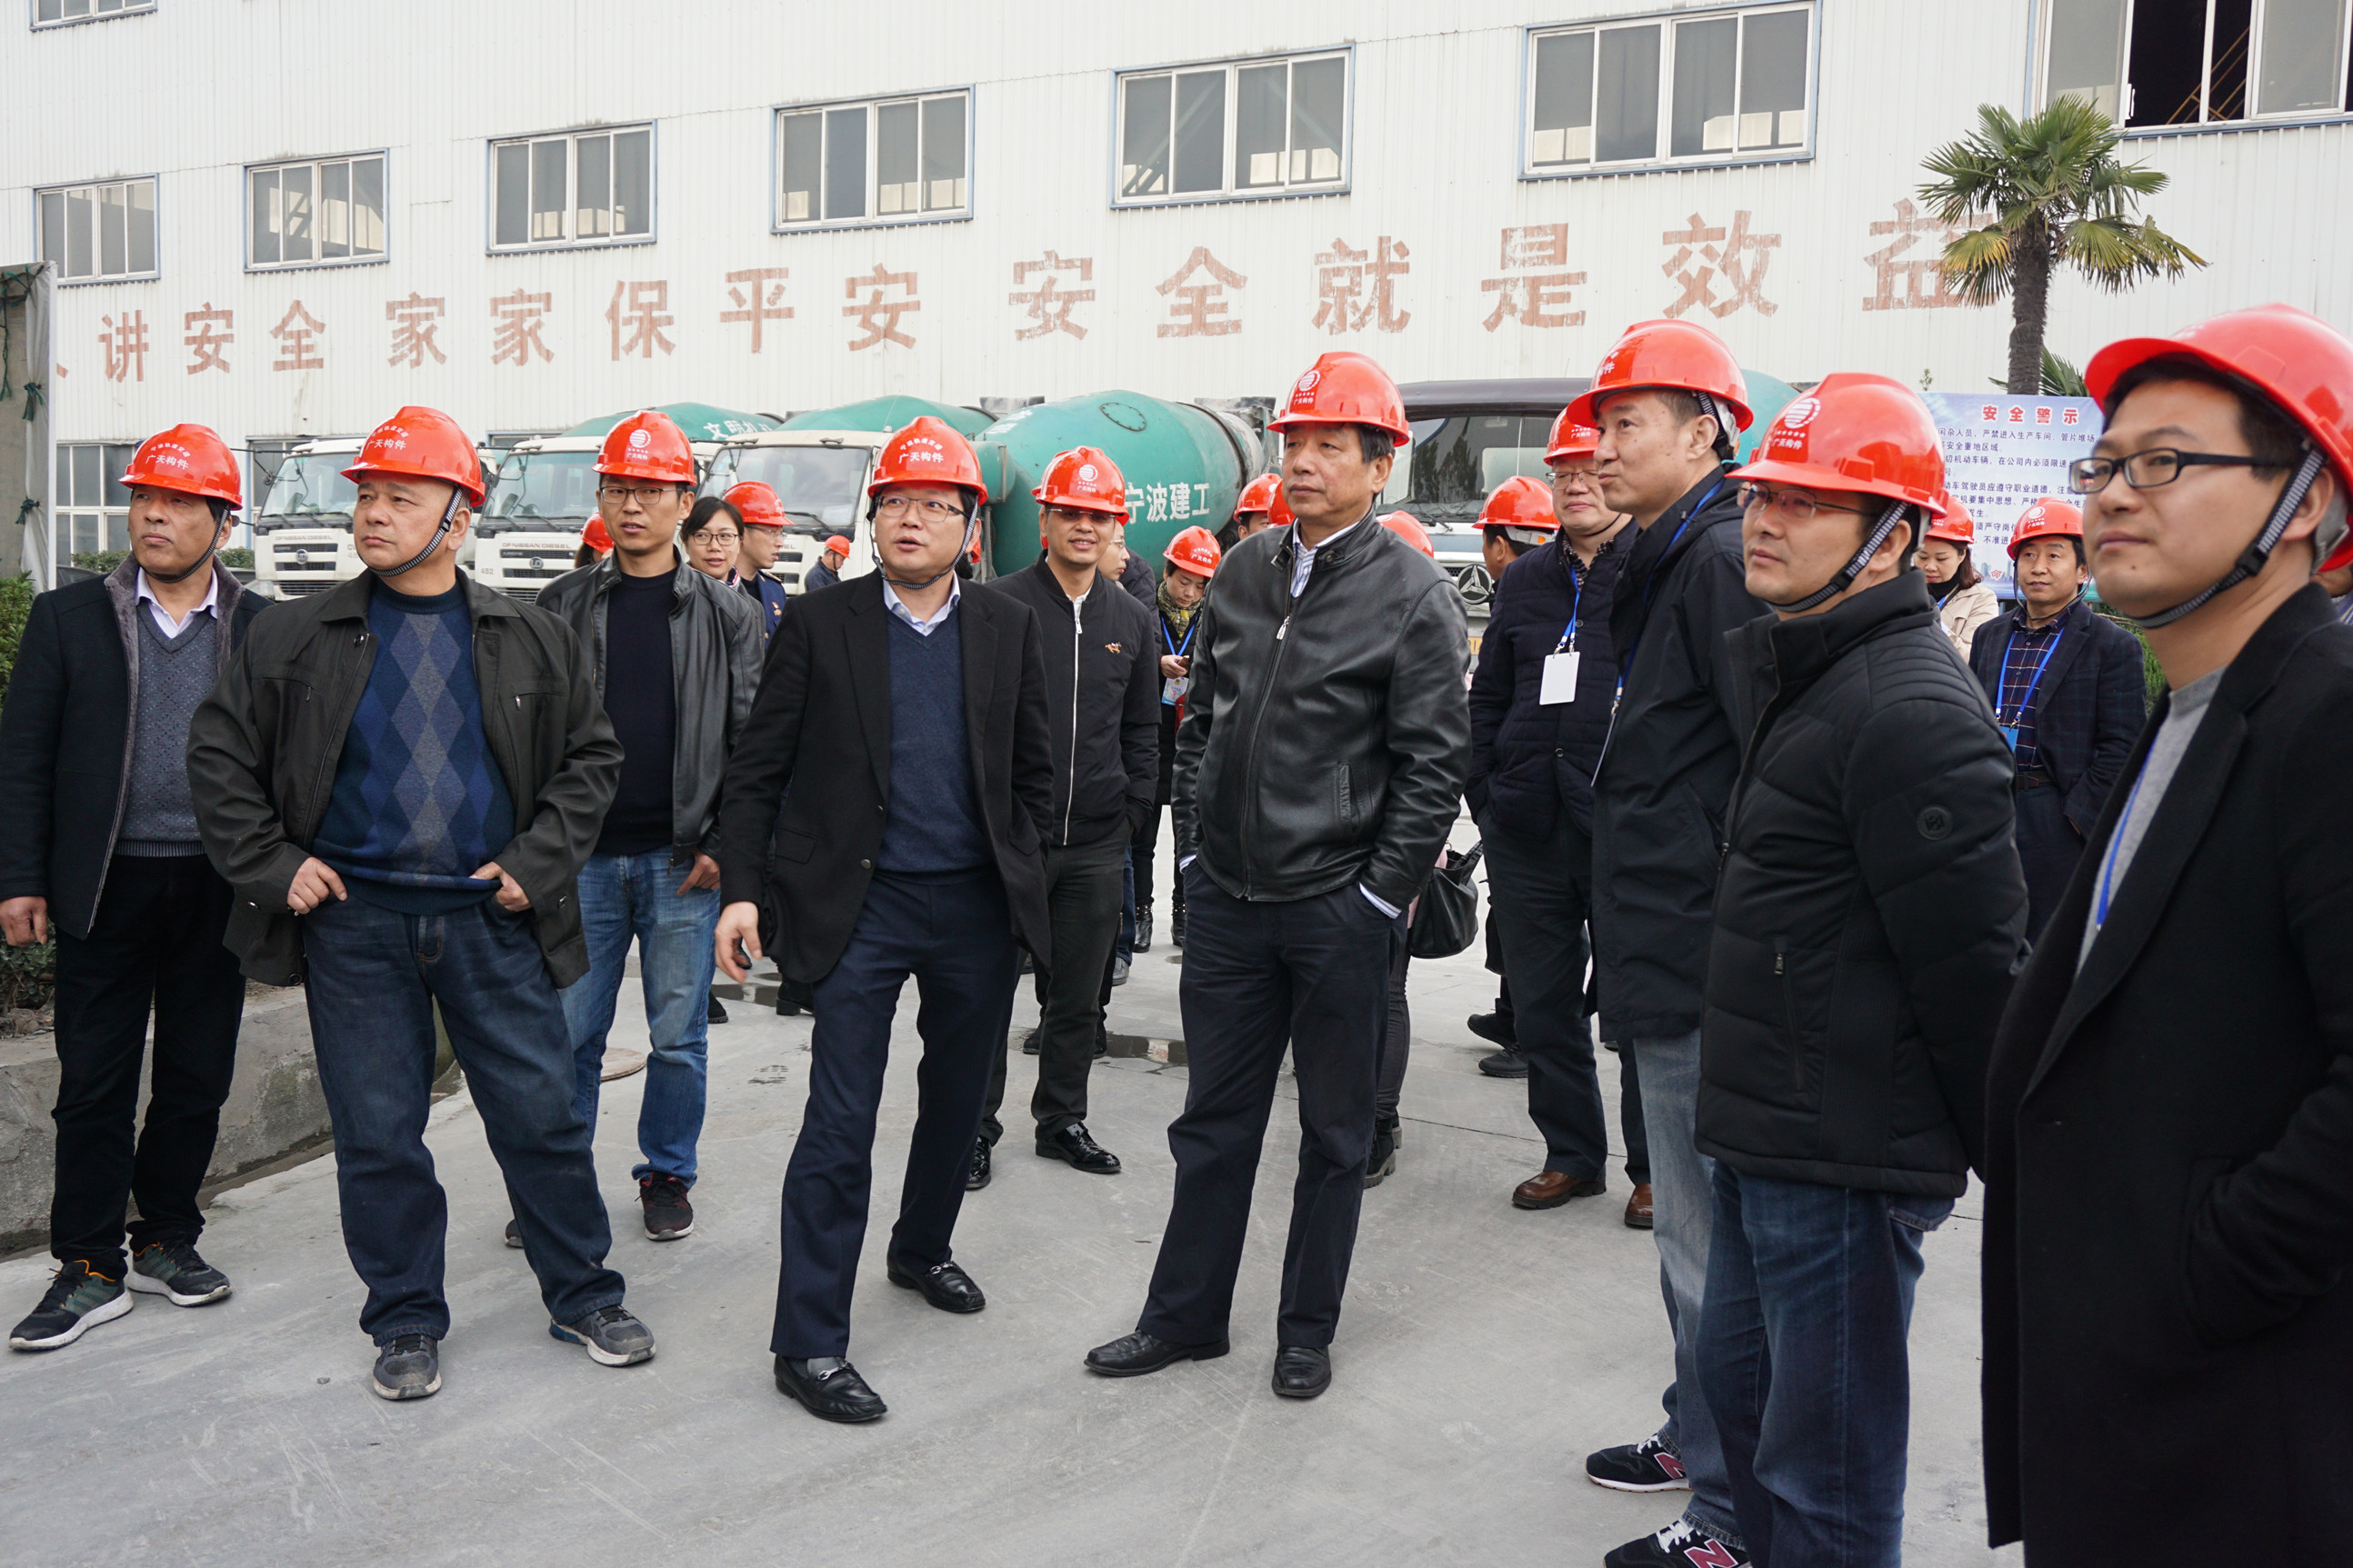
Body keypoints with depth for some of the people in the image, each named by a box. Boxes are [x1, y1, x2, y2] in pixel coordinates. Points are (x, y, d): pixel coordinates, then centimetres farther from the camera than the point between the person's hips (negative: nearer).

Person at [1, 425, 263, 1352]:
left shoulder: (264, 631, 4)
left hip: (220, 886, 1)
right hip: (105, 886, 0)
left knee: (198, 1076, 10)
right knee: (94, 1081, 3)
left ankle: (166, 1239, 26)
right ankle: (90, 1268, 14)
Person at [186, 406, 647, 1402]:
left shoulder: (532, 640, 4)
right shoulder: (295, 638, 3)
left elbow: (590, 757, 8)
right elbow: (219, 753, 8)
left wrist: (534, 862, -2)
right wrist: (272, 863, -1)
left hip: (494, 919, 0)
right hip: (354, 919, 0)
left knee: (543, 1118, 5)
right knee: (378, 1136, 8)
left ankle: (584, 1298, 22)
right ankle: (406, 1322, 24)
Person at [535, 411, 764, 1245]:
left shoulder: (724, 612, 3)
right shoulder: (563, 605, 7)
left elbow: (751, 738, 1)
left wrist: (723, 846, -6)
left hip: (684, 859, -1)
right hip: (584, 856, 1)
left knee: (679, 1035, 7)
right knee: (570, 1032, 6)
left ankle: (668, 1176, 23)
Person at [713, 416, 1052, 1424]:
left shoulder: (1010, 630, 6)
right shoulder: (819, 626, -1)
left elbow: (1033, 771, 11)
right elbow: (757, 772, -2)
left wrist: (1020, 875, 4)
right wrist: (742, 889, -9)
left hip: (978, 907, 4)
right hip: (860, 905, -3)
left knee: (957, 1101, 18)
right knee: (840, 1122, -4)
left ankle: (922, 1251, 43)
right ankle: (809, 1342, 5)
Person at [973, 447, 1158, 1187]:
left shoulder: (1131, 620, 10)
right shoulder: (997, 606, -4)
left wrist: (1130, 812, 8)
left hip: (1096, 847, 4)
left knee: (1078, 996, 12)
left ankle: (1063, 1119, 27)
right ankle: (976, 1127, 16)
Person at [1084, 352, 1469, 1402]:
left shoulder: (1413, 595, -8)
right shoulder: (1241, 576, 8)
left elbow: (1434, 762, -9)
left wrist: (1381, 897, -11)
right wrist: (1194, 847, 8)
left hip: (1338, 910, -4)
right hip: (1226, 897, 5)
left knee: (1334, 1132, 10)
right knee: (1213, 1120, 14)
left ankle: (1307, 1333, 26)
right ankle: (1185, 1316, 28)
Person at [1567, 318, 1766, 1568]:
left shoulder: (1724, 560, -15)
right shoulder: (1664, 563, 18)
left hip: (1701, 975, -11)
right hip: (1672, 963, 11)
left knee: (1711, 1245, 0)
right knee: (1694, 1230, 22)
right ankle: (1701, 1436, 38)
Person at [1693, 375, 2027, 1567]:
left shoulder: (1910, 709, -20)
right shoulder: (1799, 674, 14)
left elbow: (1973, 964, -20)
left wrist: (2008, 1166, -12)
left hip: (1845, 1158, -10)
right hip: (1765, 1135, 10)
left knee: (1823, 1466, 2)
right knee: (1740, 1378, 23)